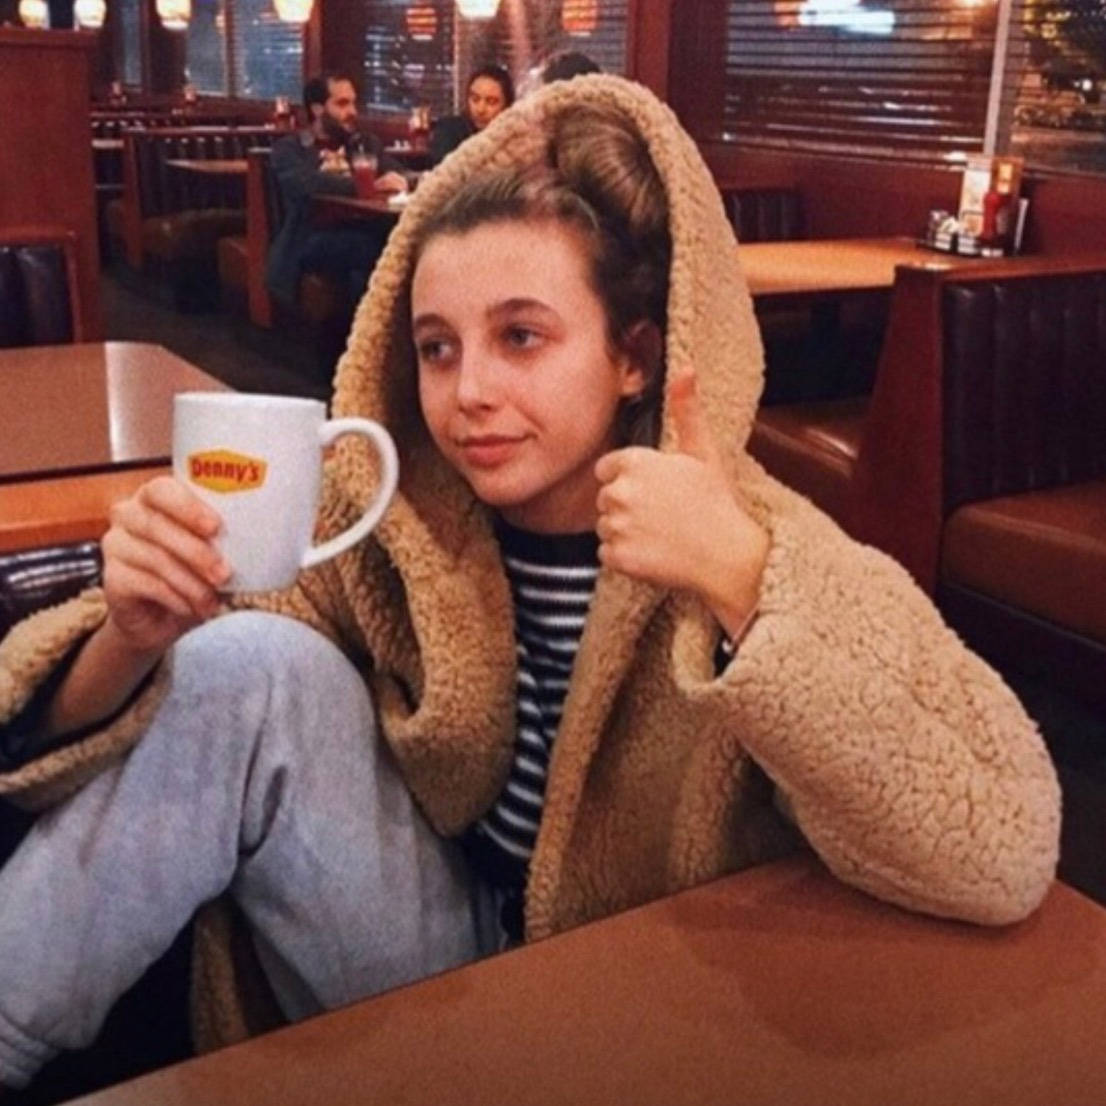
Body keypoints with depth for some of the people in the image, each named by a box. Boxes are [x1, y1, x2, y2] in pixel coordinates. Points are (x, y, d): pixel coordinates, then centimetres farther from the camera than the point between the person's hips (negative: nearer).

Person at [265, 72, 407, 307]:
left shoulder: (367, 142, 25)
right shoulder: (289, 148, 9)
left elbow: (397, 173, 13)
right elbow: (307, 184, -11)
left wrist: (397, 180, -13)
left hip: (362, 230, 4)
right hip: (313, 237, -4)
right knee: (370, 245, -36)